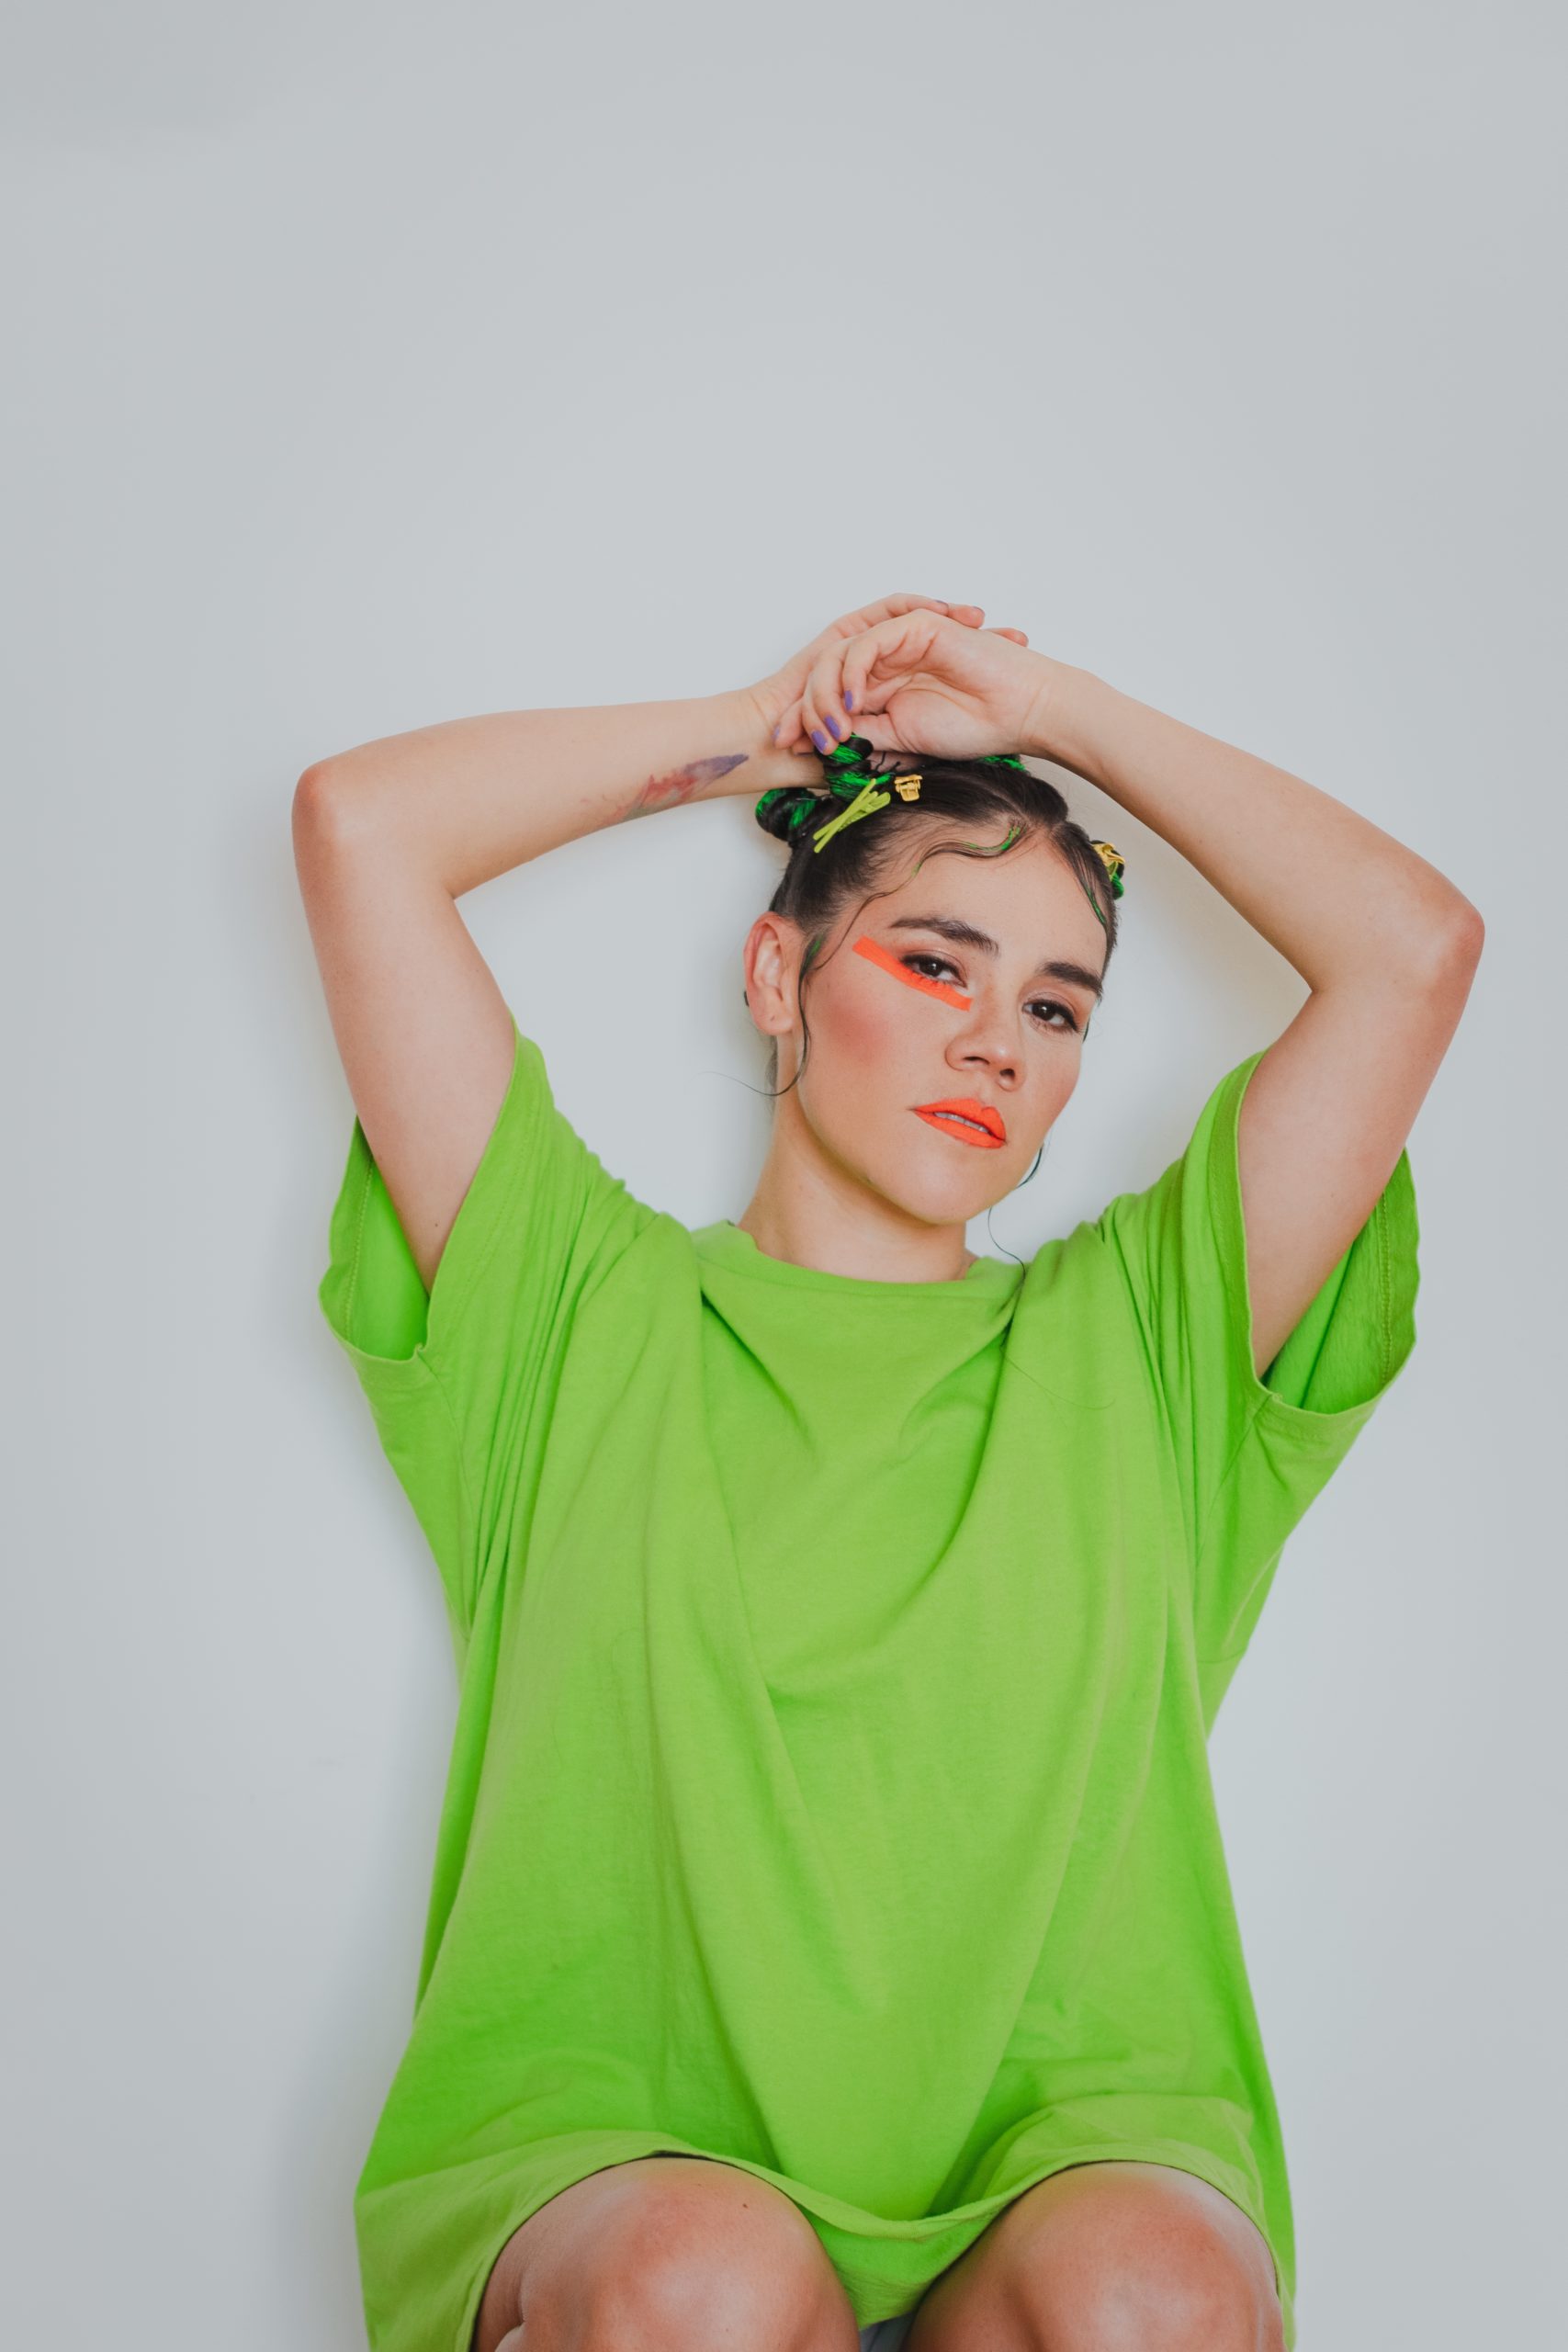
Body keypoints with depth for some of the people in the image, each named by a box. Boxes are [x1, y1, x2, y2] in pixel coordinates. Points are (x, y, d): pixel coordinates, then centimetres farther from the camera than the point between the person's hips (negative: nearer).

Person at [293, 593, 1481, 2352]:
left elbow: (1417, 943, 7)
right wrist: (768, 731, 13)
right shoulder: (591, 1313, 8)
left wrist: (1051, 710, 13)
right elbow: (357, 822, 3)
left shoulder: (1132, 1345, 13)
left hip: (1057, 2161, 2)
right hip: (608, 2157, -1)